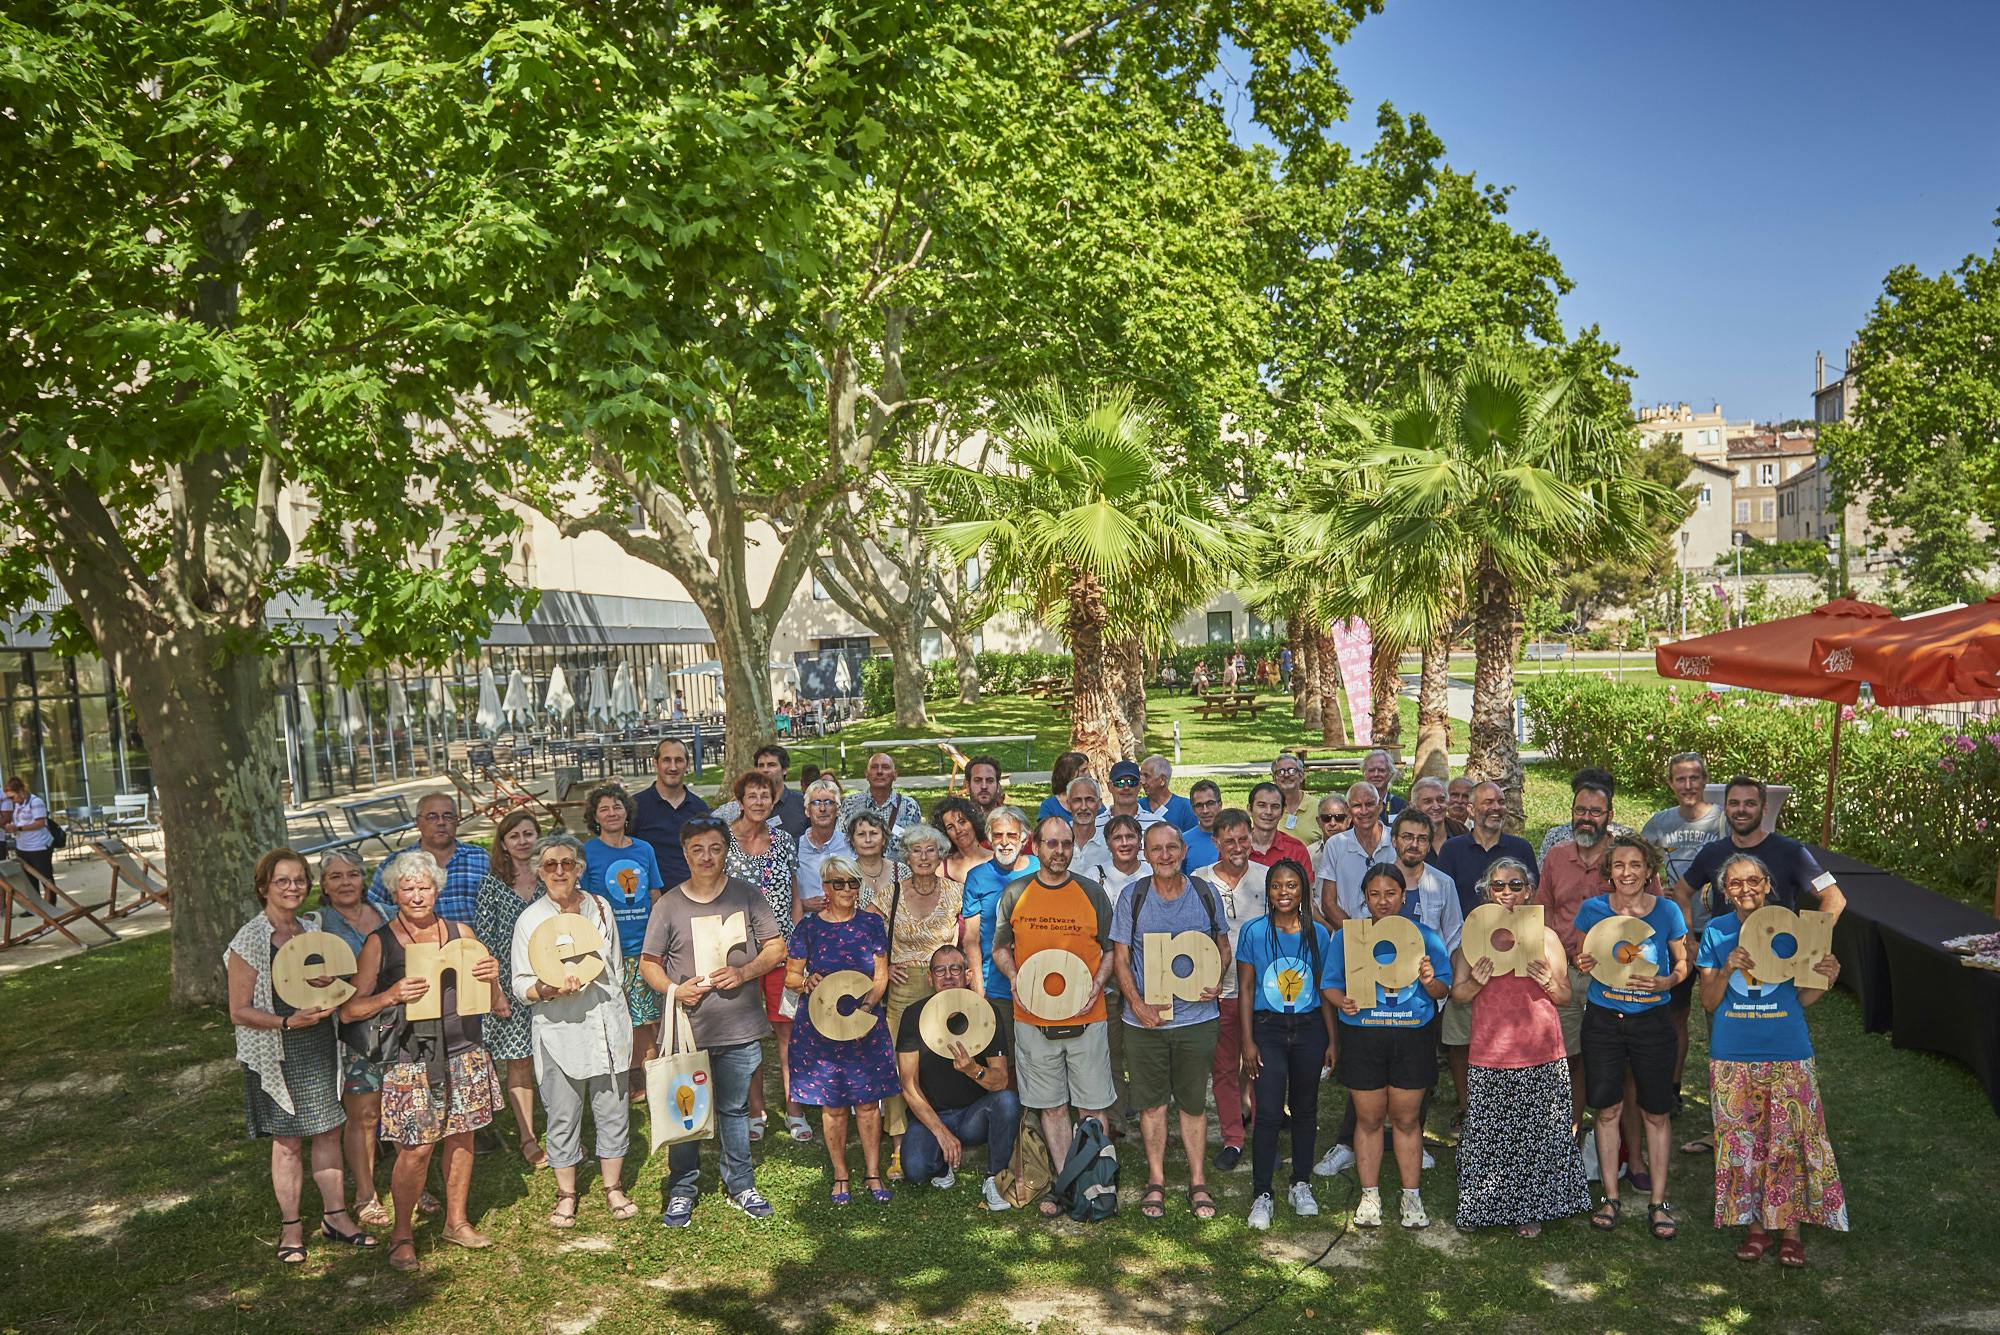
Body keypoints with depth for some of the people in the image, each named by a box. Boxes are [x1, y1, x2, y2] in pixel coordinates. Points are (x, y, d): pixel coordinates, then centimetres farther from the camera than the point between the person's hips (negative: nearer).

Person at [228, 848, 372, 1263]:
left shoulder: (313, 929, 7)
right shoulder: (249, 941, -11)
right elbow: (240, 1011, -12)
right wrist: (289, 1022, -23)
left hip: (321, 1046, 5)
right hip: (279, 1055, -5)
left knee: (329, 1132, 10)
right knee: (287, 1140, 3)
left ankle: (334, 1216, 21)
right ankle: (290, 1228, 16)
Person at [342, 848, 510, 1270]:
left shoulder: (460, 933, 6)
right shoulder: (380, 943, -4)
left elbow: (497, 1006, 12)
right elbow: (349, 1010, -3)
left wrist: (492, 979, -10)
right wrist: (391, 996, -20)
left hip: (464, 1055, 4)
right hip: (411, 1061, -3)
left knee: (461, 1139, 10)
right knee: (416, 1149, -4)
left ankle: (456, 1221, 29)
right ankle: (402, 1234, 16)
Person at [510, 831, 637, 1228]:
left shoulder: (601, 907, 6)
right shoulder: (530, 919, -3)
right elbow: (520, 984, -2)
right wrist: (548, 989, -22)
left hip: (606, 1025, 3)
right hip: (558, 1030, -2)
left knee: (613, 1109, 8)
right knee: (563, 1116, 5)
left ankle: (613, 1187, 25)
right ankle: (566, 1195, 21)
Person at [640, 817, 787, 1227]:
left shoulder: (748, 895, 0)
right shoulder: (668, 905, -1)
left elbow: (777, 947, 2)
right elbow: (648, 963, 5)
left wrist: (744, 972, -14)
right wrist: (674, 989, -13)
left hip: (740, 1029, 0)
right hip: (686, 1028, 0)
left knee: (734, 1109, 14)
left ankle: (741, 1185, 29)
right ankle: (682, 1191, 24)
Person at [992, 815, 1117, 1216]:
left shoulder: (1092, 893, 3)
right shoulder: (1015, 893, 4)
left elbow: (1111, 949, 9)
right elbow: (1000, 947, 12)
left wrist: (1097, 984, -8)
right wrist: (1014, 979, -6)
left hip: (1086, 1017, -1)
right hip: (1033, 1021, 1)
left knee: (1092, 1107, 2)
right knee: (1051, 1107, 8)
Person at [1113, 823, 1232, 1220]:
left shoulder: (1205, 893, 2)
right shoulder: (1133, 897, -2)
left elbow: (1223, 946, 12)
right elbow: (1121, 957, 0)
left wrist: (1217, 981, -7)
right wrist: (1137, 1003, -12)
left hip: (1197, 1016, 0)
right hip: (1146, 1019, 0)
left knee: (1194, 1102, 9)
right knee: (1152, 1101, 9)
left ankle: (1198, 1182, 20)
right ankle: (1156, 1181, 21)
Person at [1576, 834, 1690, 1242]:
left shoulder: (1666, 911, -7)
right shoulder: (1593, 909, -5)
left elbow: (1683, 963, 2)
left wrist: (1667, 981, -18)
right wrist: (1583, 964, -15)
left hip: (1651, 1021, -1)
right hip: (1603, 1020, 1)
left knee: (1656, 1112, 5)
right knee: (1608, 1108, 6)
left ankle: (1658, 1203, 17)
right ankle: (1610, 1197, 19)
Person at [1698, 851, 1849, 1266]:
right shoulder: (1717, 932, 2)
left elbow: (1803, 998, 5)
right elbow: (1708, 1002, 1)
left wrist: (1825, 980, -16)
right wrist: (1727, 971, -17)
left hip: (1788, 1056, -1)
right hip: (1733, 1058, 1)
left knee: (1790, 1141, 1)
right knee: (1742, 1142, 7)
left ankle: (1790, 1226, 16)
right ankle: (1755, 1223, 21)